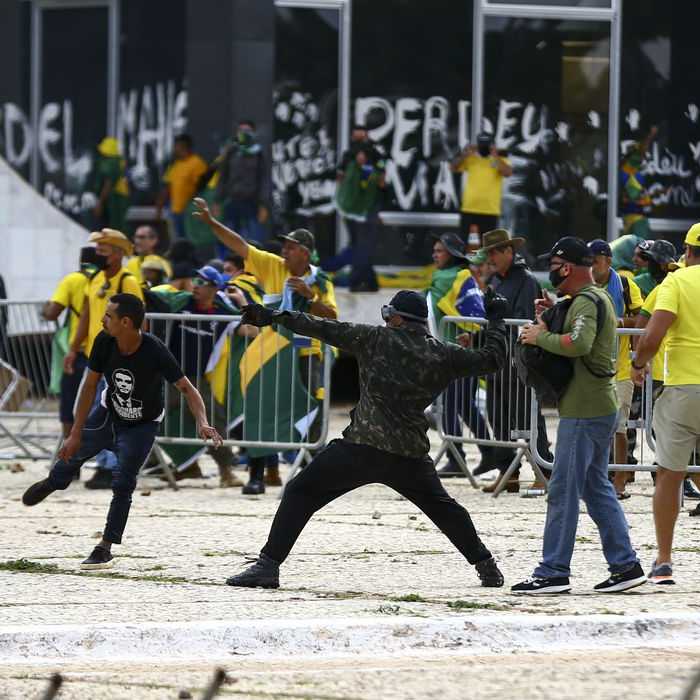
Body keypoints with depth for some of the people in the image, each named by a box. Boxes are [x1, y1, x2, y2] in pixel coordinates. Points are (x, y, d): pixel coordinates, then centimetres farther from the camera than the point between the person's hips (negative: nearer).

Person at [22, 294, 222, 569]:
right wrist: (76, 434, -15)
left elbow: (187, 389, -32)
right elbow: (90, 386, -15)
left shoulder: (154, 352, -36)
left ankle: (106, 548, 0)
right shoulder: (104, 342, -25)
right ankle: (54, 482, 55)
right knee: (72, 452, 19)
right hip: (109, 412, 4)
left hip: (142, 425, -4)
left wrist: (202, 423, -50)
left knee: (123, 484, -13)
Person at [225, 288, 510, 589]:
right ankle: (486, 566, 27)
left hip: (361, 448, -4)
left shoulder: (377, 339, 1)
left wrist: (277, 316, 7)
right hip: (411, 455, 4)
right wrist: (495, 320, 32)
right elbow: (491, 359, 16)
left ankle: (268, 565, -7)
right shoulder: (444, 355, 7)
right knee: (442, 506, 27)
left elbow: (327, 329, 2)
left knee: (299, 493, 4)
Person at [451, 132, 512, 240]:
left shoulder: (500, 160, 4)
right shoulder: (470, 158, 8)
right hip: (469, 209, 1)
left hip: (490, 210, -1)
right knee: (463, 241, 2)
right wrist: (464, 153, -10)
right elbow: (453, 168, 0)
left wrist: (496, 156, -15)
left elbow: (508, 173, -14)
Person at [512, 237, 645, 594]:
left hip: (584, 411, -10)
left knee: (563, 491, -7)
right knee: (596, 488, 15)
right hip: (600, 407, 10)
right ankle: (625, 565, 14)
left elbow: (579, 343, -32)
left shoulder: (586, 301, -15)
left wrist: (540, 336, -19)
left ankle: (553, 572, -6)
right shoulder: (598, 297, 17)